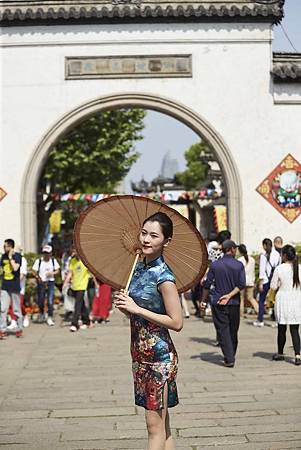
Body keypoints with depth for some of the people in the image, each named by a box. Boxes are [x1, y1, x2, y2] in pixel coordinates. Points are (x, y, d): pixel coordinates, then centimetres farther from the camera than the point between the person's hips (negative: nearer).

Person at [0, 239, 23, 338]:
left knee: (17, 309, 5)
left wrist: (10, 257, -14)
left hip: (15, 287, -4)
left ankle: (19, 329, 17)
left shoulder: (17, 256, -6)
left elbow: (15, 268, -21)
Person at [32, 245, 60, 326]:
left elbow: (57, 270, 7)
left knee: (50, 301, -6)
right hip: (41, 283, 0)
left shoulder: (53, 261, 3)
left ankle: (50, 318, 1)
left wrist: (52, 273, -14)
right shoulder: (38, 261, -3)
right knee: (40, 301, 8)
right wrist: (38, 277, -20)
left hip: (50, 283, 0)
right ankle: (41, 314, 36)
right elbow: (34, 271, -2)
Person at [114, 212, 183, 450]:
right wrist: (126, 305, -2)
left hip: (159, 355, -8)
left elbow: (176, 322, -19)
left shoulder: (163, 276, -15)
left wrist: (136, 309, -18)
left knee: (156, 426, -3)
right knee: (163, 426, 14)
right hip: (141, 352, 8)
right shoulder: (140, 268, 9)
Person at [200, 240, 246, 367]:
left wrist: (204, 300, 10)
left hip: (218, 304, -1)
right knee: (233, 331, 14)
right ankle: (231, 356, 26)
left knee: (223, 330, 0)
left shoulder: (215, 265, -1)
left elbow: (207, 284, 1)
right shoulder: (239, 265, -2)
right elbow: (242, 285, -11)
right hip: (234, 303, 1)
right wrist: (229, 295, -10)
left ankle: (229, 359, -6)